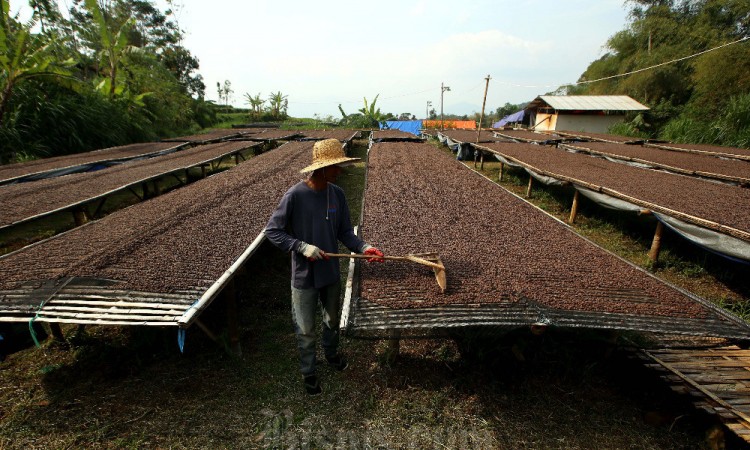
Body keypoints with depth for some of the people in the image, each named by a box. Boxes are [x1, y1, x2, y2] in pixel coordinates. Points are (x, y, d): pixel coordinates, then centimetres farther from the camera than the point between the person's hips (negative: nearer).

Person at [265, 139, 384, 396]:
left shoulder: (337, 194, -6)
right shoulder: (295, 195, -20)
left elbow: (345, 232, 0)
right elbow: (272, 231, -13)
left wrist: (363, 247, -17)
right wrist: (302, 247, -24)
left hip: (331, 273, 5)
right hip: (304, 277, -4)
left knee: (333, 320, 26)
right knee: (306, 330, 13)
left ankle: (331, 352, 54)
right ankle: (308, 372, 38)